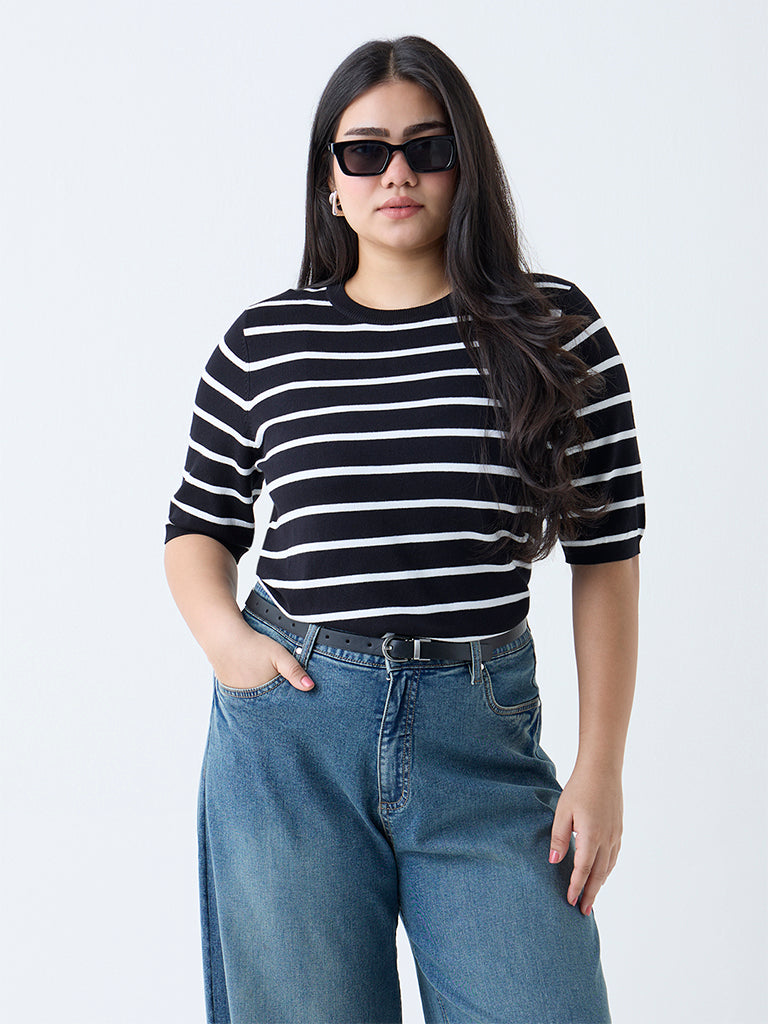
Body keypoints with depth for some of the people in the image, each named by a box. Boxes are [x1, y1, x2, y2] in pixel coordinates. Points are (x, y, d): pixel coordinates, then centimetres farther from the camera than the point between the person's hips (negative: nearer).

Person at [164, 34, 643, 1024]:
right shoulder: (262, 341, 5)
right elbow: (197, 526, 14)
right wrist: (223, 636, -6)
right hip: (288, 726, 1)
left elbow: (606, 553, 2)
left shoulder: (556, 331, 2)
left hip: (482, 736, 0)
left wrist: (600, 767, -1)